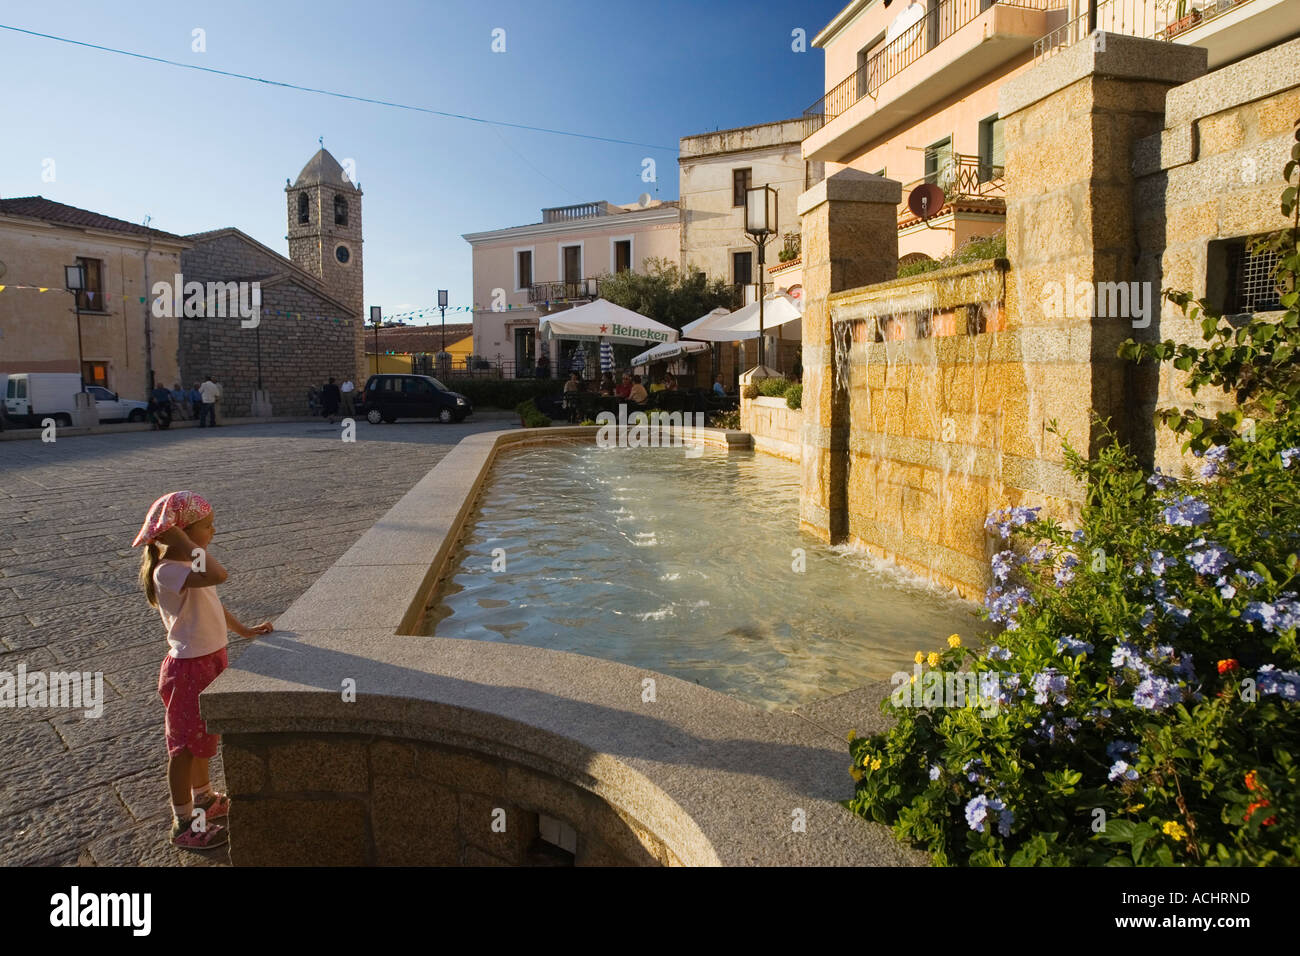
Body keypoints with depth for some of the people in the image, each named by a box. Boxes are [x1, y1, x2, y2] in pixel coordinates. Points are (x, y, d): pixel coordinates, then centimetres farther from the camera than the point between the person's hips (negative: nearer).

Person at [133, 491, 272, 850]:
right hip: (190, 667, -9)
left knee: (202, 737, 24)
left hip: (211, 659, 9)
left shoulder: (187, 565, 5)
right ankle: (183, 825, 22)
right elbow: (218, 575, -44)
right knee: (185, 746, 6)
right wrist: (182, 541, -35)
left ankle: (204, 800, 43)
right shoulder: (168, 572, -27)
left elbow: (212, 603, 15)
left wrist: (243, 629, 9)